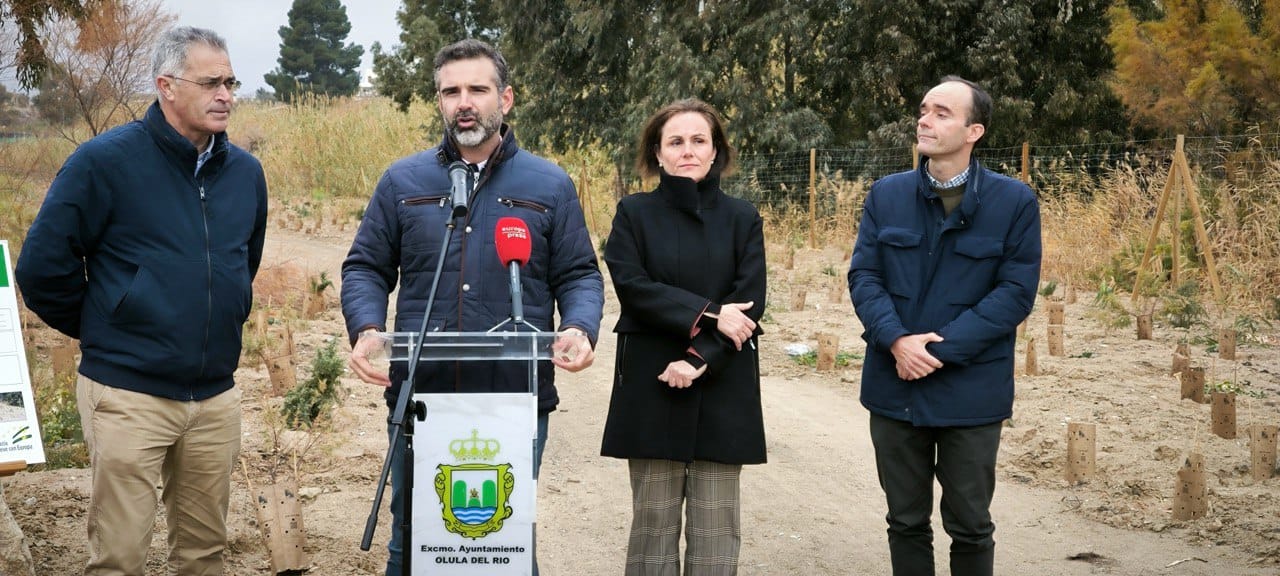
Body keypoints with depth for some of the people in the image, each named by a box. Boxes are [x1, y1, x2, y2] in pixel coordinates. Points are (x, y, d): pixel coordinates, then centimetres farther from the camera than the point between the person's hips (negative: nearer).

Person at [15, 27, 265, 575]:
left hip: (217, 396, 5)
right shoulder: (105, 160, -9)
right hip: (128, 395, -5)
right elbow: (42, 268, -5)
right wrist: (101, 331, 5)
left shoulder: (245, 172, 7)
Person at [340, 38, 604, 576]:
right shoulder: (403, 181, 8)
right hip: (418, 396, 1)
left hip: (517, 401, -1)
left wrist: (580, 329, -14)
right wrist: (366, 329, -10)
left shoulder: (550, 185, 6)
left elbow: (580, 276, 7)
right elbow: (365, 269, 10)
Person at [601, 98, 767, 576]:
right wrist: (708, 315, -15)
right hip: (651, 387, -1)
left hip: (722, 387, 1)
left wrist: (700, 359, -14)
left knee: (716, 526, 1)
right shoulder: (634, 214, 4)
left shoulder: (742, 218, 7)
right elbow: (633, 286, -8)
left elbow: (750, 301, -2)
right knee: (654, 519, 2)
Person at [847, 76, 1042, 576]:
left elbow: (1016, 291, -9)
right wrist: (897, 340, -17)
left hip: (971, 391, -2)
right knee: (906, 522, 14)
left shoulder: (1014, 201, -5)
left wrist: (941, 349, -17)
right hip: (894, 386, 3)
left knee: (970, 528, 9)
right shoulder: (886, 194, 4)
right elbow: (863, 275, 1)